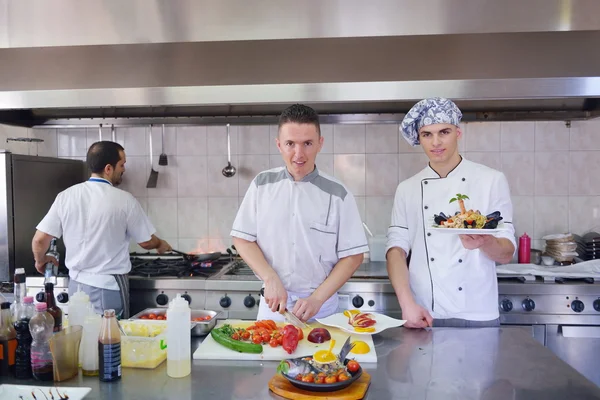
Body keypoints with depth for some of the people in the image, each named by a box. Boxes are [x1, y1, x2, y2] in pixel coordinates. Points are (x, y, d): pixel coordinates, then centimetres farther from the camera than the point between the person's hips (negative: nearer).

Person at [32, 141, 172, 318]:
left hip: (76, 283, 4)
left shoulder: (66, 196, -4)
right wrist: (161, 245, 21)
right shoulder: (124, 200, -13)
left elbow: (39, 240, -2)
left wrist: (41, 260, 20)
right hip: (109, 287, -4)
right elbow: (147, 242, -2)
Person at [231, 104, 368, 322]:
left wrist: (317, 299, -14)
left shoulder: (338, 194, -9)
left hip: (322, 306, -1)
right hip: (272, 302, 2)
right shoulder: (262, 184, -3)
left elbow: (353, 255, -6)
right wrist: (271, 279, -13)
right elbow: (242, 238, 0)